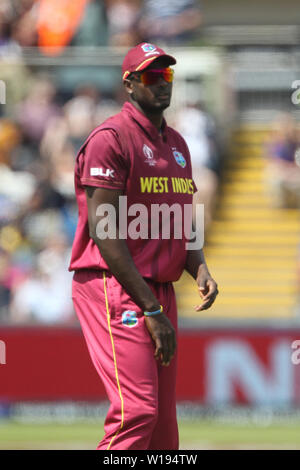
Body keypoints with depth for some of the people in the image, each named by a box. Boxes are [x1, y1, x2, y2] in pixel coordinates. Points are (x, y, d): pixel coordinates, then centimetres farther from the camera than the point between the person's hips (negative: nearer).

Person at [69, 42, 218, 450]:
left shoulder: (176, 143, 19)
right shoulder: (111, 139, -9)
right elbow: (104, 232, -15)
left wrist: (200, 269, 2)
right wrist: (151, 310, -18)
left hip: (159, 291, 9)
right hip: (114, 287, -9)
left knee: (163, 418, 8)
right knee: (138, 412, -19)